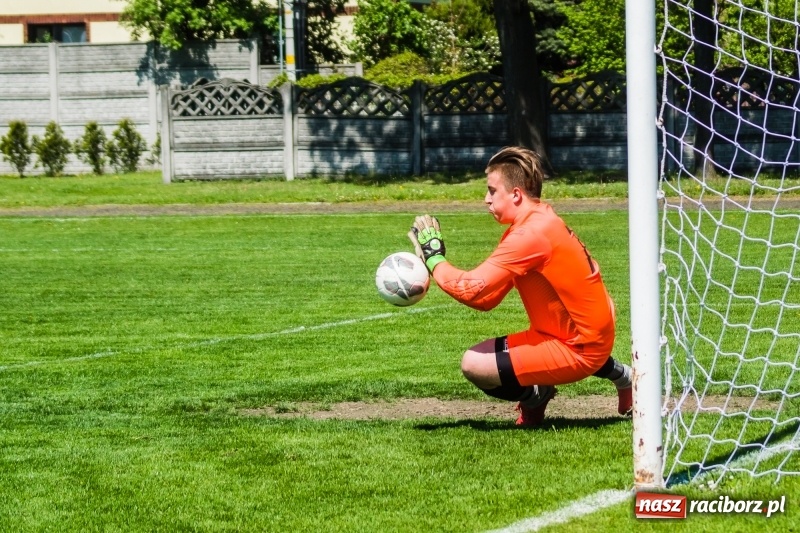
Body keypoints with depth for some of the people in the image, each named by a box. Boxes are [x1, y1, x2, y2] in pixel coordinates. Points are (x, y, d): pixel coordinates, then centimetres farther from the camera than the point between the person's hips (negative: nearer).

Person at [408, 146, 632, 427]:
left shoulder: (531, 234, -21)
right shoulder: (541, 220, 8)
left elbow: (474, 290, -26)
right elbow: (486, 297, 7)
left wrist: (434, 258, -10)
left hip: (580, 349, -9)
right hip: (592, 333, 9)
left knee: (475, 365, -21)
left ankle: (534, 397, 7)